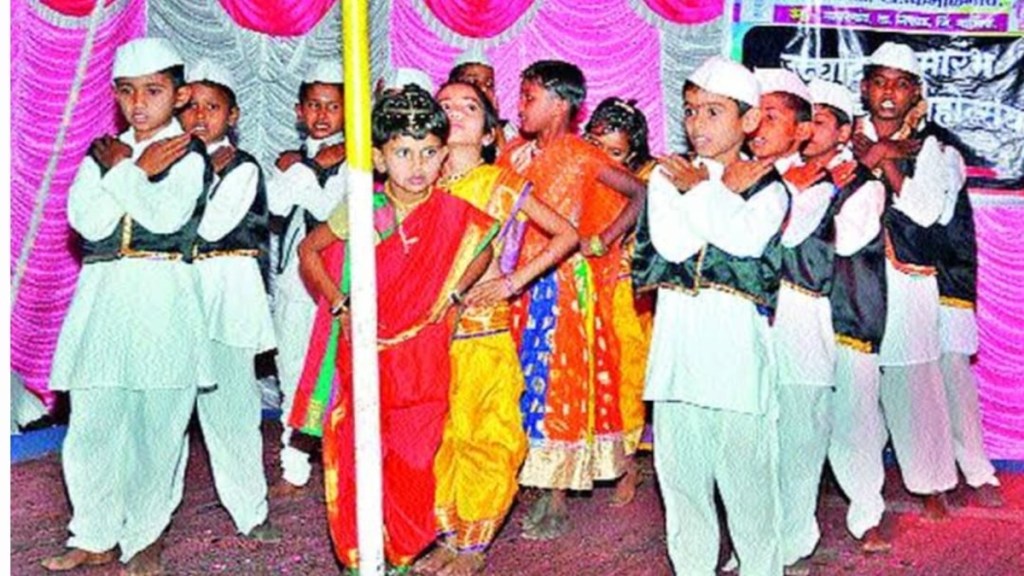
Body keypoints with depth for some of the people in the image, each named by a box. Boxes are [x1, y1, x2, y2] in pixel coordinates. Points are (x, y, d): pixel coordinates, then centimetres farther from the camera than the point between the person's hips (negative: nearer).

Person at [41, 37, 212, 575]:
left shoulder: (188, 155, 1)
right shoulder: (101, 152, 13)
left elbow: (166, 215, -17)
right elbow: (88, 222, -3)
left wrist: (123, 170, -5)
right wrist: (136, 169, -4)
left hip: (163, 298, -4)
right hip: (104, 294, 4)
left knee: (157, 423, 0)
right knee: (93, 422, 6)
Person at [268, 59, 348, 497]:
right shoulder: (290, 159, 16)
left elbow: (332, 210, -14)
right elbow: (276, 206, 0)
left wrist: (300, 171, -6)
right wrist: (313, 167, -5)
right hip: (292, 279, 5)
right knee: (294, 375, 8)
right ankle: (295, 469, 17)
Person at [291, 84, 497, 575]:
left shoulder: (452, 212, -4)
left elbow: (483, 248, 15)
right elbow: (309, 250, 6)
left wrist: (454, 294, 4)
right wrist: (340, 305, -1)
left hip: (423, 354, 1)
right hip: (366, 349, 0)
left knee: (413, 457, 6)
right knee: (357, 452, 2)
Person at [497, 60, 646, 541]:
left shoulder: (581, 157, -8)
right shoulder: (515, 153, 9)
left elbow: (640, 195, -10)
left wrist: (600, 243, -10)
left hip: (564, 281, -5)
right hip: (521, 279, 6)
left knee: (558, 378, 0)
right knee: (523, 377, 8)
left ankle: (556, 501, 8)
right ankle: (530, 483, 20)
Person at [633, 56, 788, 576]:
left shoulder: (767, 187, 4)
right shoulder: (666, 177, 9)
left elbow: (747, 240, -18)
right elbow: (670, 243, -8)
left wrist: (698, 189, -6)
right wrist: (723, 191, -5)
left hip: (737, 343, -2)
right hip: (677, 341, 3)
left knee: (747, 471, 1)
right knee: (680, 471, 10)